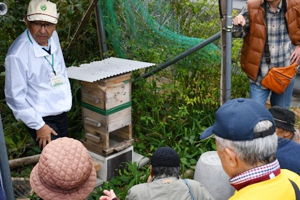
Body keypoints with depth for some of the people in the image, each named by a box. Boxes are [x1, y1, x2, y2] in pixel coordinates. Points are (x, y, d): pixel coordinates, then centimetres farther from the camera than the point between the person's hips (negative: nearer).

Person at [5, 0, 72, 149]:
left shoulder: (53, 37, -3)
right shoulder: (17, 55, -26)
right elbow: (15, 97, -20)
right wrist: (38, 126, -17)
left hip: (61, 113, 8)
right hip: (41, 119, -8)